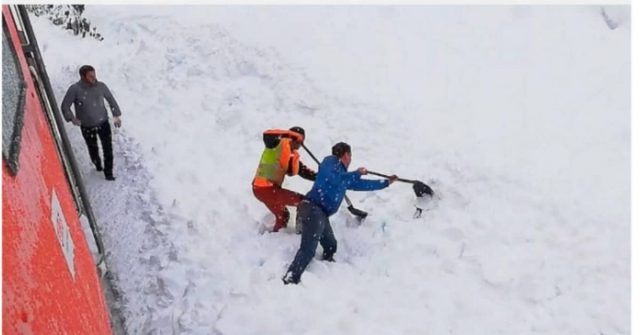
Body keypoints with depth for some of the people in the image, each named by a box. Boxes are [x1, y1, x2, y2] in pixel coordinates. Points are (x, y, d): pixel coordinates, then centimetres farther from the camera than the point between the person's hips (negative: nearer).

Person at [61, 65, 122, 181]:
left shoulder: (101, 86, -10)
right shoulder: (74, 89, -17)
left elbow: (111, 99, 6)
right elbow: (65, 106, -8)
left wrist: (116, 115, 6)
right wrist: (72, 118, -21)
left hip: (103, 123, 1)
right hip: (87, 127, -1)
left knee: (108, 149, -1)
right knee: (93, 149, 16)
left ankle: (108, 173, 15)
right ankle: (97, 164, 47)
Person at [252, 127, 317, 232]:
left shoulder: (291, 154, 14)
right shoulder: (278, 144, -10)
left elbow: (294, 171, 8)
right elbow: (267, 135, -29)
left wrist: (318, 176, -4)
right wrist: (289, 134, -30)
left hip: (270, 188, 10)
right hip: (265, 188, -10)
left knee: (283, 216, 27)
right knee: (303, 202, -13)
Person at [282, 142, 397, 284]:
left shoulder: (343, 174, 27)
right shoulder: (330, 161, 2)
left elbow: (361, 184, 39)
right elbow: (334, 179, -18)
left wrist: (386, 182, 47)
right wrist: (357, 173, -6)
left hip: (321, 214, 10)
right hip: (313, 210, -10)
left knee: (330, 246, 15)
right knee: (308, 249, -20)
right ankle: (289, 280, -29)